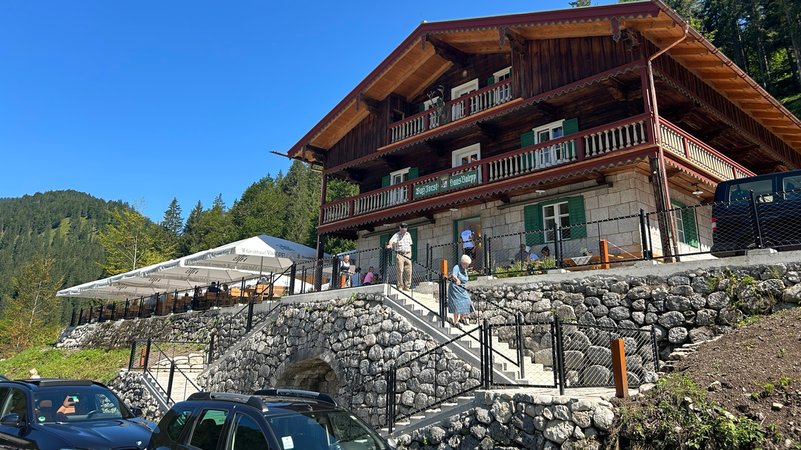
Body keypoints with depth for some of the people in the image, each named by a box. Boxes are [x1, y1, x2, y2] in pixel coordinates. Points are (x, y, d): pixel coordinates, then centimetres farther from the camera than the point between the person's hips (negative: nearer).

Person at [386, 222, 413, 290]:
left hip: (407, 254, 4)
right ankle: (400, 286, -4)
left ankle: (407, 286, 4)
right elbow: (391, 241, -21)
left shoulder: (408, 235, 17)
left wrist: (410, 253, 12)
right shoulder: (396, 235, -1)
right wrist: (390, 245, -43)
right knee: (400, 271, -9)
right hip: (399, 254, -4)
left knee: (409, 271, -2)